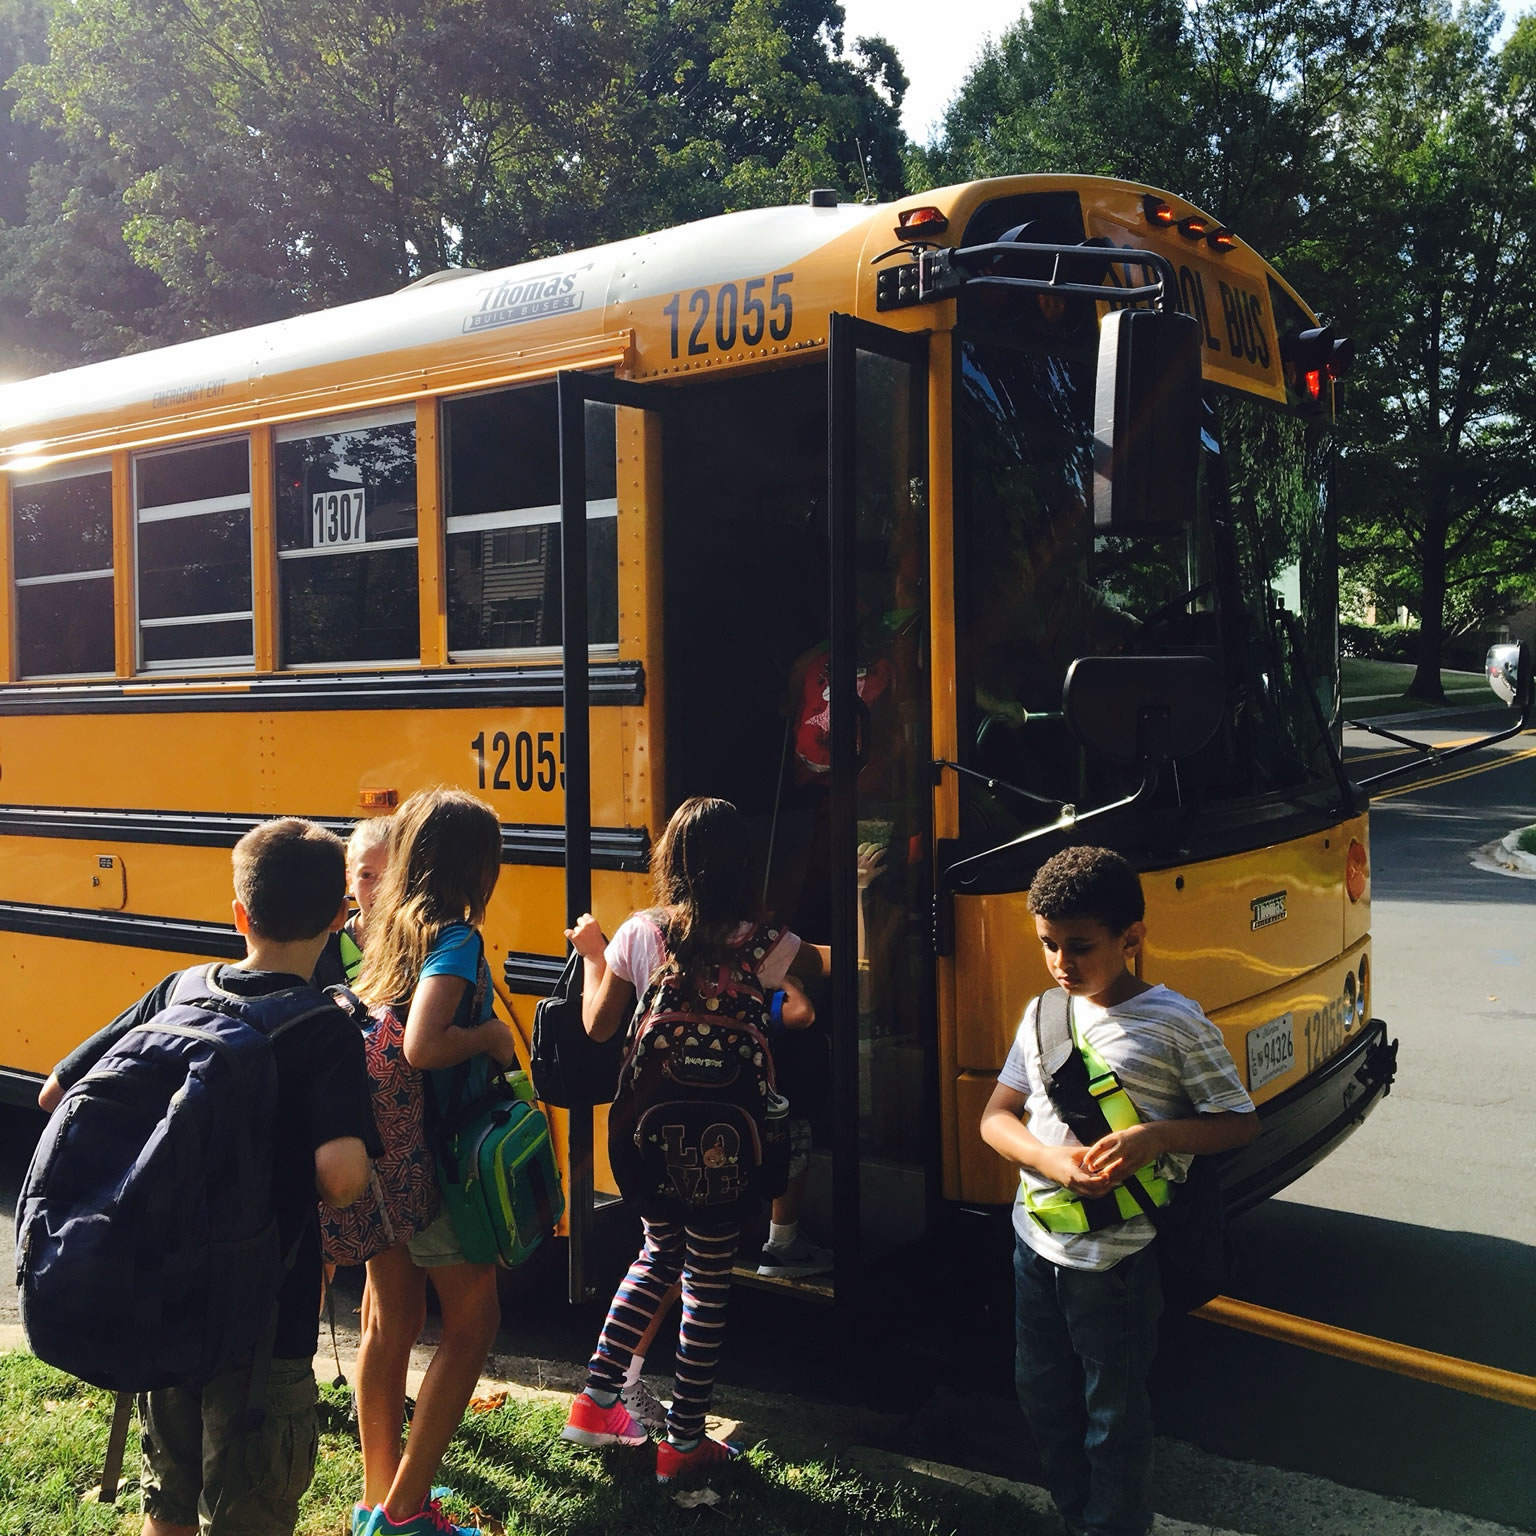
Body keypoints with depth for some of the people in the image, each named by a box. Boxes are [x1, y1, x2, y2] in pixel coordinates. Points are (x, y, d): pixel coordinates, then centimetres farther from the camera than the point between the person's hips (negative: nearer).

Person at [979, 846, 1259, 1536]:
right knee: (1043, 1394, 21)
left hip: (1116, 1257, -6)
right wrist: (1051, 1159, -16)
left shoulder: (1175, 1023, -13)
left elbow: (1240, 1122, -8)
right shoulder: (1043, 1013, 3)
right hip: (1037, 1240, 6)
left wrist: (1156, 1136, -25)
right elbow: (995, 1117, 4)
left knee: (1114, 1418, 8)